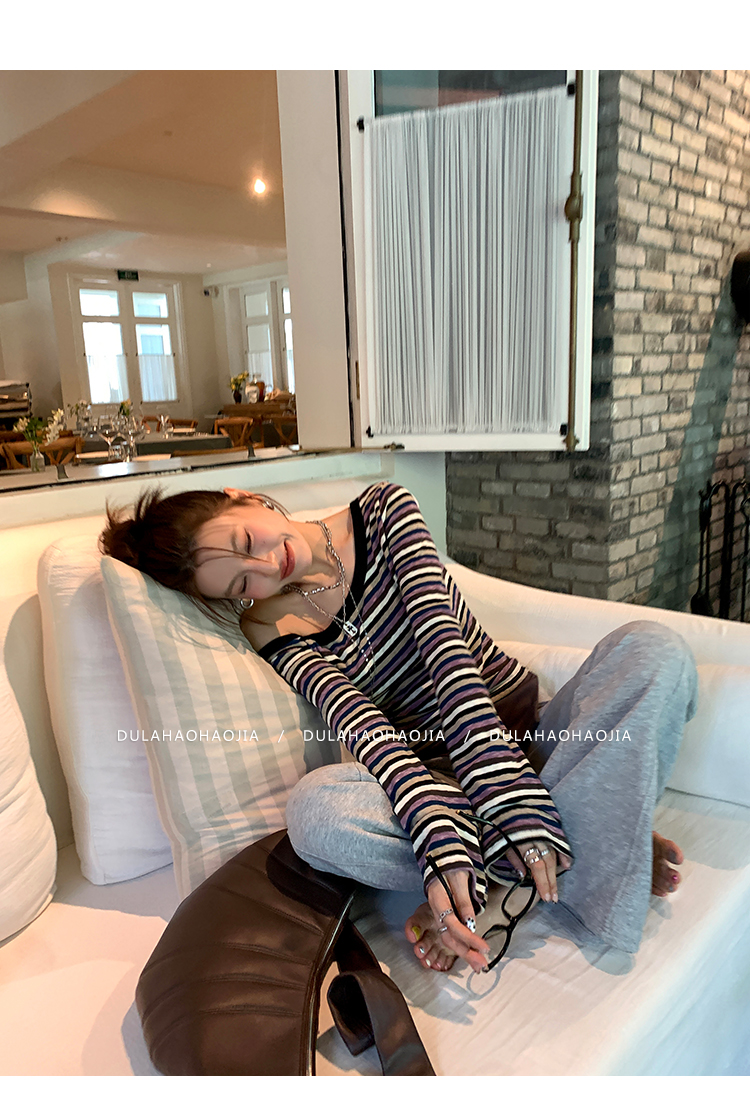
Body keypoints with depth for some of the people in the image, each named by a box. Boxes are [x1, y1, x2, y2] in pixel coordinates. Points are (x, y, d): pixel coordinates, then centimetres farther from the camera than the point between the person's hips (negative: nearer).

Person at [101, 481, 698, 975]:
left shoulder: (384, 509, -5)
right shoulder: (281, 641, -4)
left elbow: (443, 644, -17)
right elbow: (366, 729, -19)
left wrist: (512, 793, -26)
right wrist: (440, 834, -37)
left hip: (530, 740, 1)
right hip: (440, 780, 0)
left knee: (653, 645, -25)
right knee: (314, 810, -31)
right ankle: (599, 841, -18)